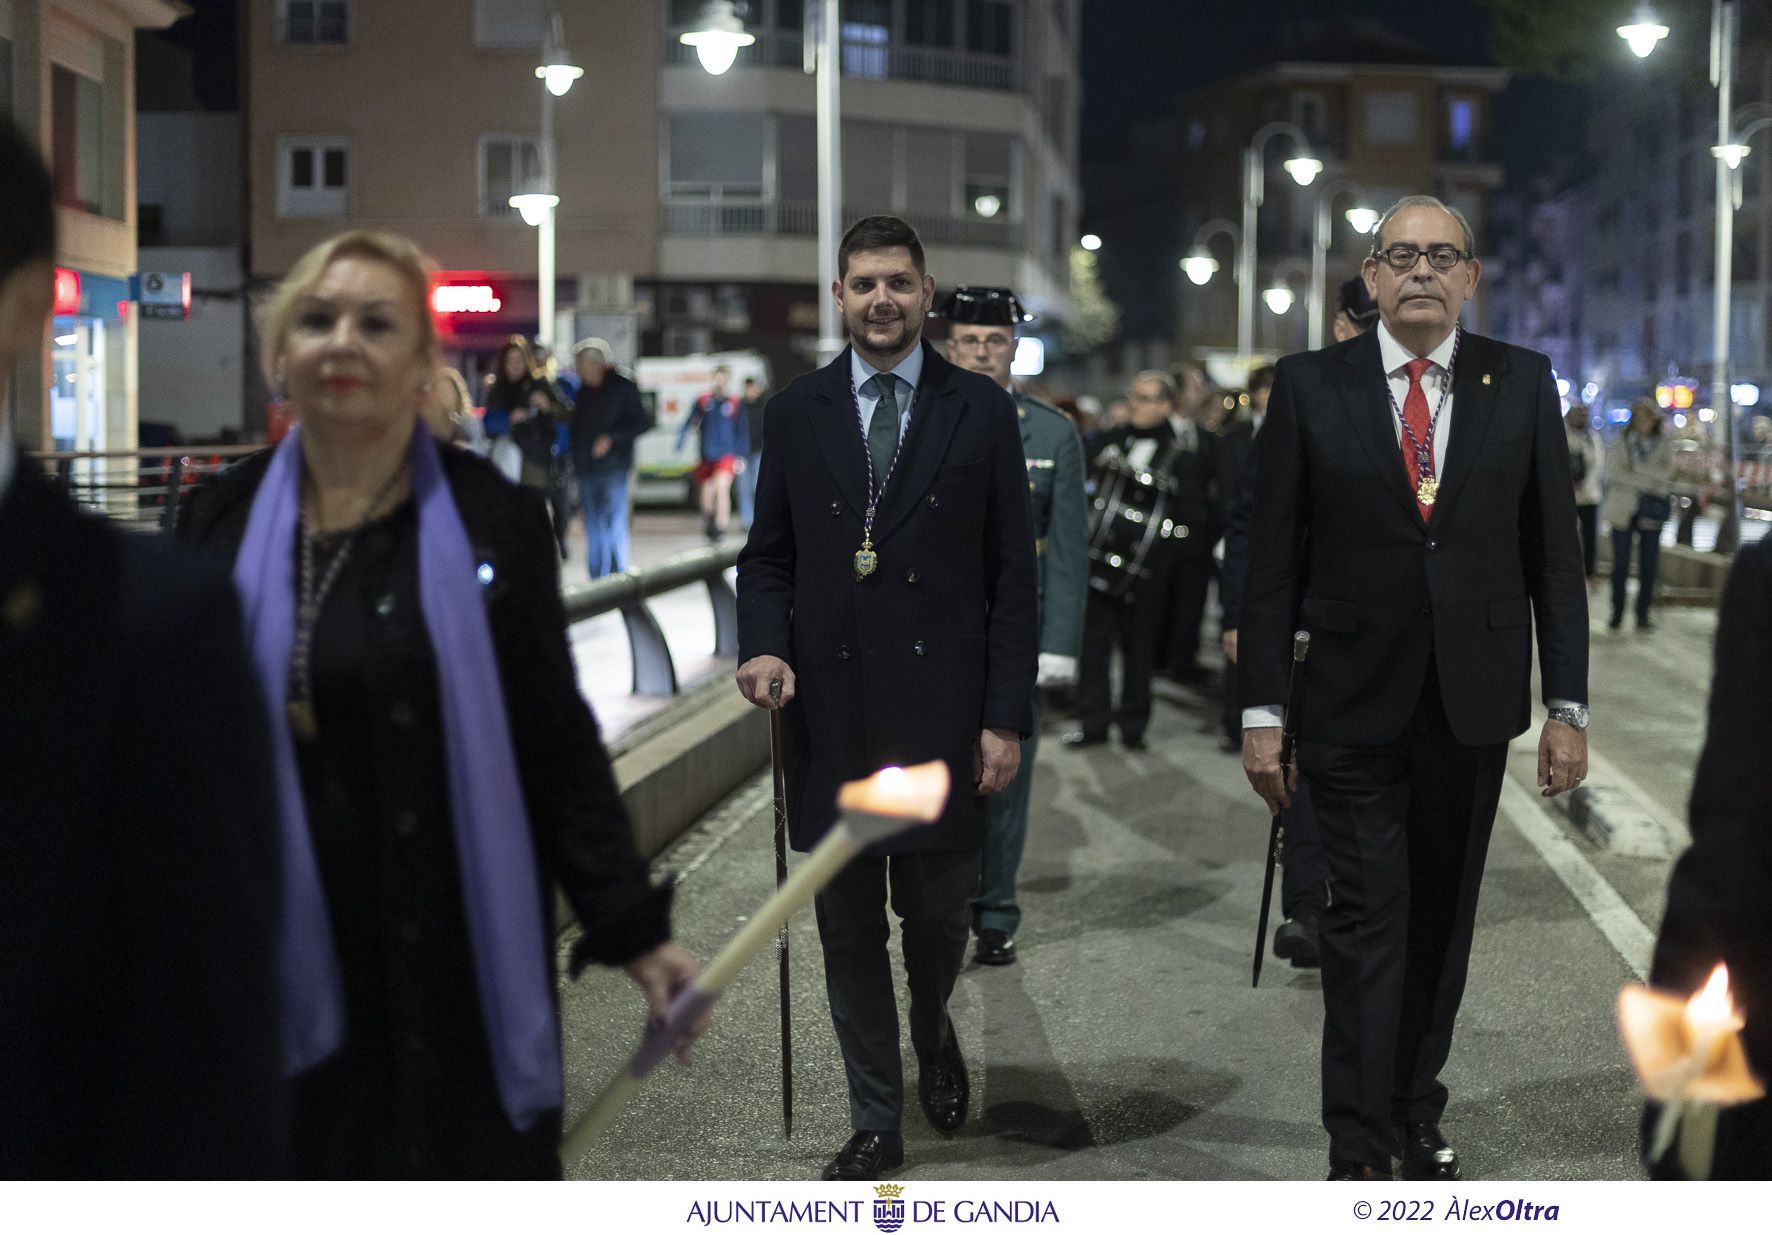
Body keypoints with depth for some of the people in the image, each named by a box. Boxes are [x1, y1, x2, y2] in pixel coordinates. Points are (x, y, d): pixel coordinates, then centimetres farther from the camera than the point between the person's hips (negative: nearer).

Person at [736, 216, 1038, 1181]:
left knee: (937, 911, 7)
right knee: (848, 930, 8)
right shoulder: (796, 413, 7)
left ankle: (933, 1029, 41)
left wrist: (1006, 717, -5)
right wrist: (763, 644, -10)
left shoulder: (981, 411, 2)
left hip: (940, 710, -1)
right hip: (830, 712, 2)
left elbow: (1012, 575, 1)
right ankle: (876, 1125, 21)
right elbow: (767, 555, 11)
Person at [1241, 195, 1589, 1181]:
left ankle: (1417, 1111, 26)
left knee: (1442, 920, 11)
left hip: (1474, 701, 2)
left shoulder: (1523, 385, 3)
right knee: (1368, 923, -2)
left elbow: (1554, 552, 3)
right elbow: (1274, 557, -1)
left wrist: (1568, 704, -1)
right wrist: (1263, 709, -3)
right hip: (1355, 699, -2)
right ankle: (1361, 1149, 3)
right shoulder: (1311, 386, -1)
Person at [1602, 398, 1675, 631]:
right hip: (1623, 509, -1)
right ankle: (1617, 614, 8)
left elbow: (1666, 473, -5)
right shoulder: (1620, 444, 3)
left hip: (1651, 511, 1)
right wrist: (1647, 482, -11)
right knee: (1620, 563, 0)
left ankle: (1643, 614, 9)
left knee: (1649, 564, 1)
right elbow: (1613, 474, -7)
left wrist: (1635, 472, -14)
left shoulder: (1664, 446, 7)